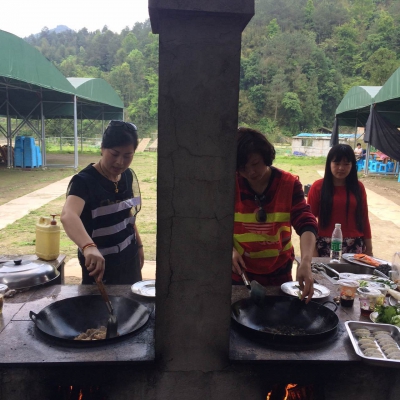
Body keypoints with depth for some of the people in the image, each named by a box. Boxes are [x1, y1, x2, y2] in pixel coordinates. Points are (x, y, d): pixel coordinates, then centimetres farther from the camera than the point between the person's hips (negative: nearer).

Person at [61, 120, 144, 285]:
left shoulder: (129, 176, -1)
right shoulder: (84, 181, -22)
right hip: (100, 264, -6)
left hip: (130, 261, 7)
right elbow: (68, 215, -42)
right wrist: (89, 246, -59)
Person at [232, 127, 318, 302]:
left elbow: (306, 225, -20)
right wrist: (230, 250, -19)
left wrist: (305, 262, -37)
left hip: (278, 274, 0)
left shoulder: (289, 184, -11)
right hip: (239, 273, 0)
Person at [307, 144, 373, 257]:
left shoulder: (358, 187, 5)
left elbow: (364, 218, 8)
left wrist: (368, 248, 8)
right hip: (326, 246, -2)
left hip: (354, 246, 2)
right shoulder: (318, 186, -3)